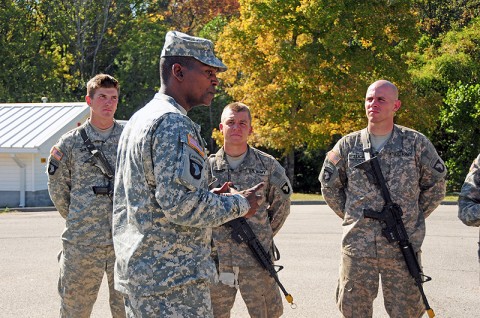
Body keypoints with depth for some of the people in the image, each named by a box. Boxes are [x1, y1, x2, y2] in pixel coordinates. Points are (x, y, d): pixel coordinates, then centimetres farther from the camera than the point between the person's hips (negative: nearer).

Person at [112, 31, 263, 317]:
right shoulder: (173, 124, -16)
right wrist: (240, 204, -10)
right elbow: (180, 203, -24)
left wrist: (209, 198, 15)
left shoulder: (140, 119, 16)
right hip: (174, 281, -10)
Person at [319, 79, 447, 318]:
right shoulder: (348, 145, 3)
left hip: (402, 248, -1)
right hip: (357, 246, 1)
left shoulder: (416, 143, 0)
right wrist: (350, 216, 11)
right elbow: (329, 185, 15)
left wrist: (413, 218, 7)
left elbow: (435, 185, 10)